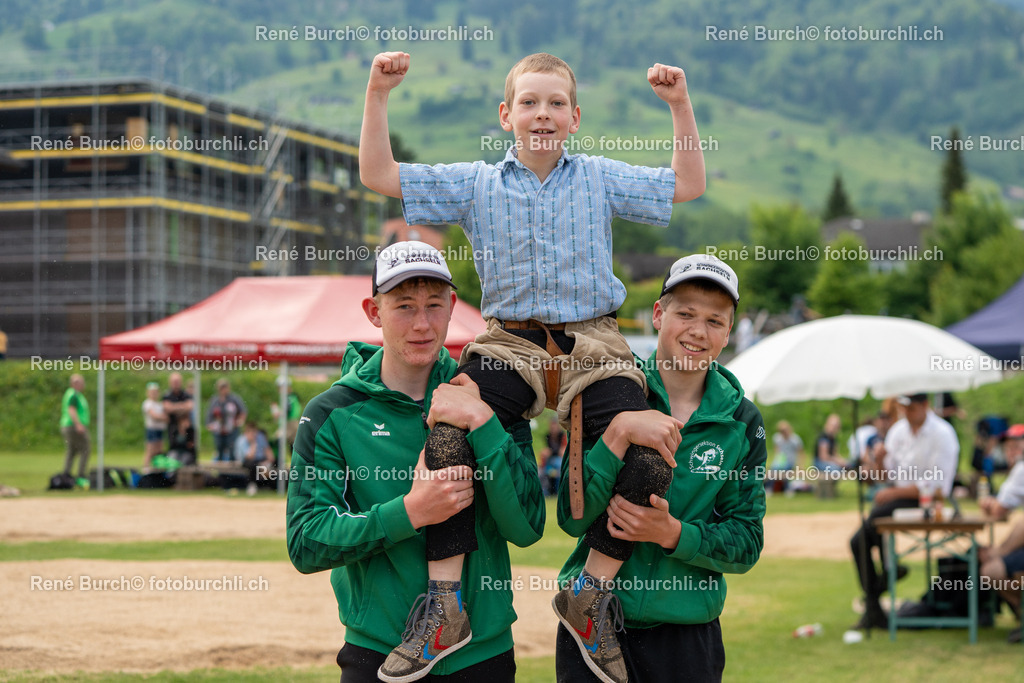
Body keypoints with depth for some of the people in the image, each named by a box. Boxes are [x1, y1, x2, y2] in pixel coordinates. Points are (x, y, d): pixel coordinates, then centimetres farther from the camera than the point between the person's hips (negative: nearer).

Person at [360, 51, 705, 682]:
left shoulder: (600, 178, 13)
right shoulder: (474, 184, 10)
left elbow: (688, 185, 14)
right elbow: (380, 176, 6)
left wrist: (680, 105, 5)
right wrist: (378, 96, -2)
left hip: (593, 344, 1)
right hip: (511, 341, 0)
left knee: (647, 459, -22)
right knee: (447, 438, -28)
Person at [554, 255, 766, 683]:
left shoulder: (742, 422, 2)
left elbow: (746, 543, 0)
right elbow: (572, 518, -12)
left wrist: (673, 533, -17)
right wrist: (619, 433, -24)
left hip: (688, 639, 2)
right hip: (592, 629, -2)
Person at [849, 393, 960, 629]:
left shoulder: (942, 434, -11)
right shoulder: (898, 430, 8)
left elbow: (936, 485, -17)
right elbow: (885, 478, 11)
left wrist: (894, 493, -17)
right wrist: (880, 462, -12)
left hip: (926, 501, -7)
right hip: (896, 497, 7)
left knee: (877, 515, -31)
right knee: (858, 541, -11)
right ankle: (873, 610, -2)